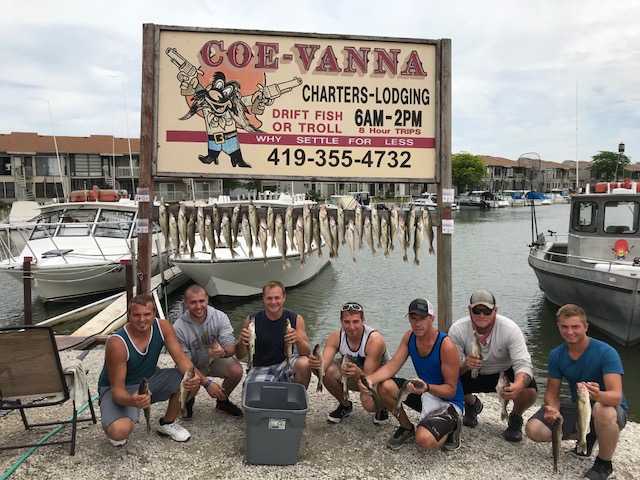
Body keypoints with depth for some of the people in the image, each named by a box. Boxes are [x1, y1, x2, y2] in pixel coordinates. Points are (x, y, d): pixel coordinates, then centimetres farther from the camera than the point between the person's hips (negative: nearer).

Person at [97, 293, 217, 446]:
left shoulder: (163, 327, -16)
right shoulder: (117, 344, -30)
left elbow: (181, 358, -19)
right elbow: (117, 390, -27)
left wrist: (199, 379, -40)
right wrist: (132, 401, -50)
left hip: (150, 379, 5)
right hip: (122, 389, -5)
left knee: (192, 382, -17)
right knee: (119, 431, -35)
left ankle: (167, 423, 9)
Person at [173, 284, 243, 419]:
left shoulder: (220, 317, -19)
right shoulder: (179, 328, -23)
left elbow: (231, 346, -24)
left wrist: (223, 352, -50)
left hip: (215, 361, 2)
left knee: (236, 370, -26)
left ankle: (222, 402, 6)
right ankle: (188, 401, 12)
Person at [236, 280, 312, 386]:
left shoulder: (296, 319, -7)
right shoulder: (252, 320, -7)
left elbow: (306, 354, -10)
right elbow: (239, 356, -3)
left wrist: (298, 340, -31)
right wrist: (242, 342, -25)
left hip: (285, 365, 0)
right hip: (261, 369, 0)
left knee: (304, 363, -30)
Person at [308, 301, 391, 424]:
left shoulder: (374, 340, -32)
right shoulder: (335, 337, -19)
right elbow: (324, 363, -31)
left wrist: (357, 373, -56)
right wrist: (316, 363, -55)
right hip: (355, 377, 5)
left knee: (368, 402, -36)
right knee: (327, 370, -24)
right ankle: (345, 405, 5)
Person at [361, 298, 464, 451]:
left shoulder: (446, 345, -26)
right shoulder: (410, 337, -7)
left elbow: (451, 390, -21)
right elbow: (392, 366, -10)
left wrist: (427, 387, -41)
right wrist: (370, 379, -30)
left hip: (448, 402, -6)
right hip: (424, 394, 6)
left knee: (424, 440, -31)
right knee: (384, 387, -16)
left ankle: (451, 427, 4)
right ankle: (407, 428, 8)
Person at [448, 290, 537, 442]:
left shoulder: (510, 329, -25)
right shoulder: (457, 330, -21)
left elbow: (524, 364, -31)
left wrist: (517, 386, -53)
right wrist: (464, 365, -46)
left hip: (505, 372, -1)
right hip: (472, 373, 2)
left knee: (529, 392, -31)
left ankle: (516, 418, 9)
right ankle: (472, 404, 14)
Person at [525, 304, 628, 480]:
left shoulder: (606, 352, -24)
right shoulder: (556, 355, -9)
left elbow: (616, 396, -33)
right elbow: (552, 392, -4)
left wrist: (597, 395, -56)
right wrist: (553, 408, -28)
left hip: (610, 408, -4)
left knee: (603, 410, -42)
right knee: (534, 430, -16)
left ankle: (604, 465, -10)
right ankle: (588, 436, 12)